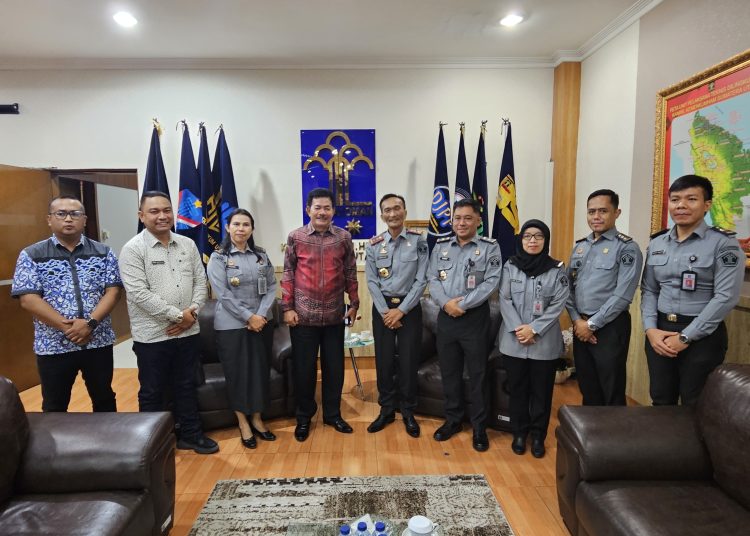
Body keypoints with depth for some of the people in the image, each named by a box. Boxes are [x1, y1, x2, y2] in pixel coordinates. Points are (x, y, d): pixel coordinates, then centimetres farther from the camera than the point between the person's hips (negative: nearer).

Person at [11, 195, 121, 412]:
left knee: (104, 399, 15)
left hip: (98, 342, 1)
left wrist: (90, 323, -18)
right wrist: (66, 327, -17)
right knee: (54, 406, 13)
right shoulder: (31, 255, -1)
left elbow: (112, 291, -4)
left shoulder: (103, 253, 2)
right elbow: (28, 299, -8)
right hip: (53, 346, -1)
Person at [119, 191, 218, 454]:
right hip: (152, 336, -4)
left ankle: (190, 435, 32)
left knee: (185, 386, 17)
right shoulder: (133, 249, -10)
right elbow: (139, 293, -18)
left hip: (188, 332, 5)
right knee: (152, 392, 11)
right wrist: (177, 315, -18)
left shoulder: (187, 245, 6)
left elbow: (200, 282, 7)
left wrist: (192, 312, -9)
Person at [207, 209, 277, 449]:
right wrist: (249, 317, -15)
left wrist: (261, 314, -11)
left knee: (260, 370, 9)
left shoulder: (261, 255, 8)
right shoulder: (218, 258, -4)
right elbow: (223, 294, -12)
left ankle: (257, 418, 26)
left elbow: (271, 287, 4)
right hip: (231, 325, -3)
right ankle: (243, 423, 22)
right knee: (237, 372, 5)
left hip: (262, 322, 4)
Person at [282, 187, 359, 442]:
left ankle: (332, 414, 29)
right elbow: (288, 273, 1)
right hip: (303, 314, -1)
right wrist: (287, 307, -4)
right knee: (304, 368, 8)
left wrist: (354, 303, 7)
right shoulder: (296, 237, -1)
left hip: (334, 314, 2)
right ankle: (304, 417, 27)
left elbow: (350, 272, 8)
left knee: (334, 367, 11)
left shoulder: (343, 237, 2)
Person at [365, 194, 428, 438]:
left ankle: (408, 411, 21)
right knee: (384, 360, 7)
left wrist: (401, 310, -11)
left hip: (409, 306, -1)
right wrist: (385, 311, -9)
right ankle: (386, 409, 23)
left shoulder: (418, 241, -4)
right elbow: (371, 281, 0)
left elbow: (421, 280, -7)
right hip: (382, 307, 2)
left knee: (408, 360, 3)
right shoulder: (374, 244, 2)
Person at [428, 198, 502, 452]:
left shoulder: (490, 247, -3)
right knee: (449, 372, 13)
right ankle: (453, 420, 30)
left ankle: (479, 427, 20)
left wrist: (462, 304, -17)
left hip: (475, 318, -3)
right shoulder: (440, 246, 8)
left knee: (477, 374, 5)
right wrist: (446, 303, -14)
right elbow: (433, 279, 3)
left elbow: (491, 282, -12)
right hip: (445, 317, 4)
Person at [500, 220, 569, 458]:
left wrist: (534, 329, -15)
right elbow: (504, 300, -2)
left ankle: (538, 435, 26)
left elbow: (558, 305, -6)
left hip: (545, 342, -1)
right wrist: (517, 329, -14)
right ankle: (519, 433, 27)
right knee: (517, 389, 10)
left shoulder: (557, 270, -1)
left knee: (542, 390, 9)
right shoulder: (510, 267, 2)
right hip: (514, 340, 1)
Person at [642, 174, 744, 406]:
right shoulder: (657, 243, 8)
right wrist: (650, 329, -6)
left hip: (702, 336, -4)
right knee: (661, 402, 14)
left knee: (695, 408, 9)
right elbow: (648, 290, 9)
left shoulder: (723, 243, -7)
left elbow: (726, 297, -14)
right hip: (659, 332, 4)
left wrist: (685, 337, -15)